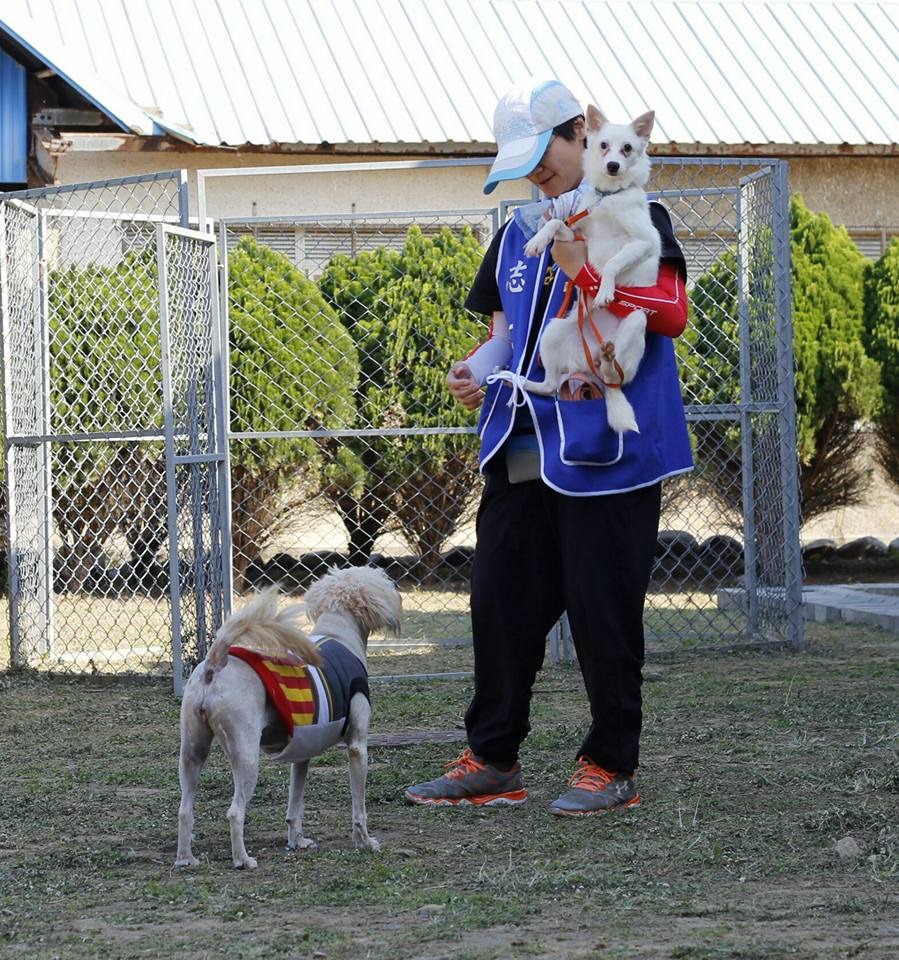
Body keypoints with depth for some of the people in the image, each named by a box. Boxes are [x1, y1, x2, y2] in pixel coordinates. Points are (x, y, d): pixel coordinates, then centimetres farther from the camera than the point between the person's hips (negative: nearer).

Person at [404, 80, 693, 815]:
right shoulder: (517, 234, 18)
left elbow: (672, 313, -16)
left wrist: (584, 272, -25)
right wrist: (478, 371, 5)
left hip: (606, 450, -7)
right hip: (521, 450, 7)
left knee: (602, 609, -3)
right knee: (500, 598, 7)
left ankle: (611, 767, 8)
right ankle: (492, 759, 17)